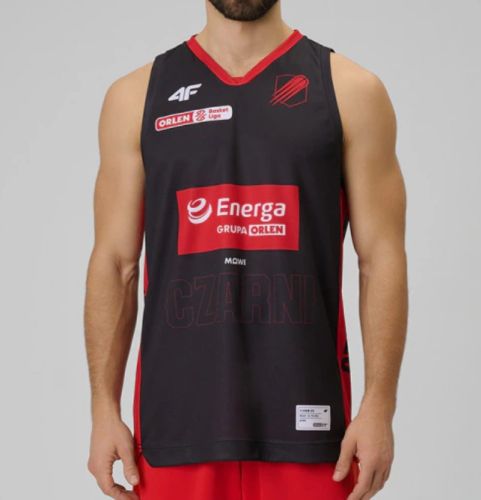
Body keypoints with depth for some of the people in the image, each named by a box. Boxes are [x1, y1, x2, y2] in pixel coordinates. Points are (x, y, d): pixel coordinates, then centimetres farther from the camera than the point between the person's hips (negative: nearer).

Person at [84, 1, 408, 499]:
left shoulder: (350, 91, 2)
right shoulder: (138, 96, 7)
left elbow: (381, 259, -1)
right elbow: (115, 264, 6)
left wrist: (379, 405, -9)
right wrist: (104, 408, -1)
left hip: (302, 406, -1)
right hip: (177, 410, 1)